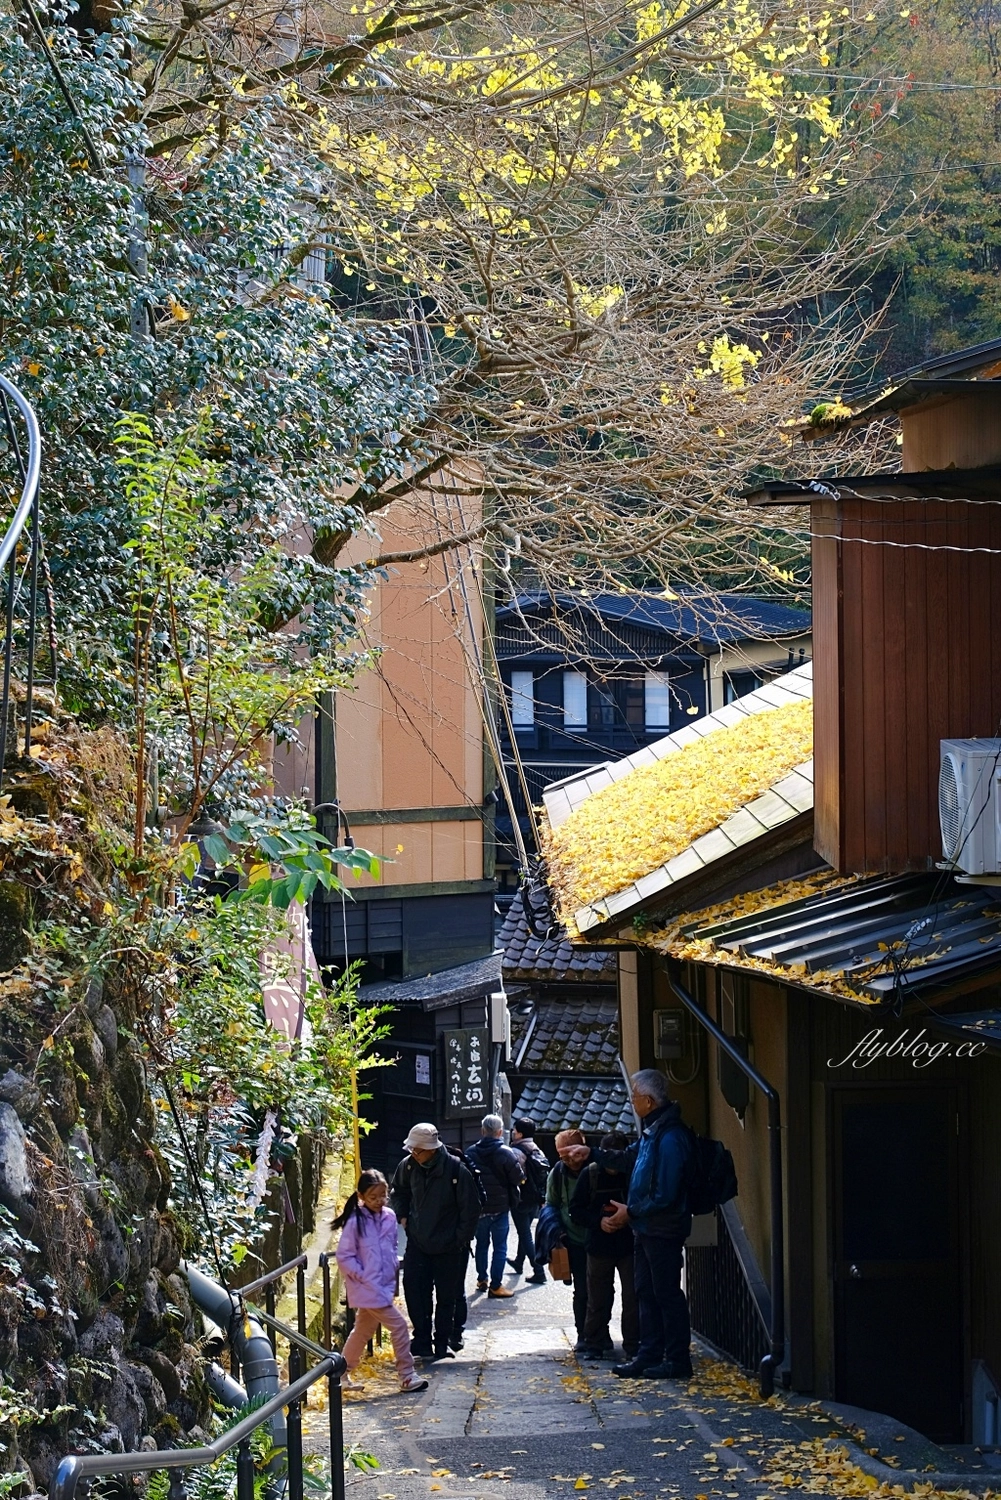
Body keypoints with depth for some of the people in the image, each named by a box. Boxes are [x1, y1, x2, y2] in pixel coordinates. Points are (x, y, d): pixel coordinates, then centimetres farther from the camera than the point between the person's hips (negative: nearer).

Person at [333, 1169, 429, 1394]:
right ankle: (407, 1376, 1)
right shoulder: (355, 1222, -15)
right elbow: (344, 1257, -12)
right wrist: (364, 1277, -15)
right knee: (399, 1326, -8)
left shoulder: (389, 1218, 4)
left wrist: (395, 1270, 7)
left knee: (363, 1330, 17)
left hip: (385, 1285, 7)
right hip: (368, 1288, -7)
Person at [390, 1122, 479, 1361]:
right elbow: (397, 1191, 19)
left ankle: (441, 1343, 17)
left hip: (449, 1247, -3)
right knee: (414, 1290, -8)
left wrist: (460, 1239, -9)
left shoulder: (456, 1170, -18)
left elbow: (471, 1207, -10)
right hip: (418, 1243, 3)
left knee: (446, 1297, 5)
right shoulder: (409, 1166, -4)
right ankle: (423, 1340, -1)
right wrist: (402, 1216, 7)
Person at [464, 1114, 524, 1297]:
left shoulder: (470, 1153, -1)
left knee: (481, 1244, 19)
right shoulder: (506, 1153, -14)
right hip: (500, 1207, -4)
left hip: (477, 1207, 4)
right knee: (500, 1247, 1)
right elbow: (519, 1178, -11)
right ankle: (495, 1286, -1)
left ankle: (481, 1280, 26)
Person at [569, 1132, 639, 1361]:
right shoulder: (590, 1175, -4)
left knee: (633, 1299, -1)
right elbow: (575, 1210, -1)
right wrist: (599, 1221, -16)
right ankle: (595, 1344, 20)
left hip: (629, 1245, -1)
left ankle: (633, 1346, 7)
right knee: (598, 1300, 8)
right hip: (599, 1246, 1)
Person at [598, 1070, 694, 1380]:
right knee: (646, 1293, 13)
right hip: (645, 1227, 10)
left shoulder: (669, 1138, -22)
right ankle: (649, 1355, 20)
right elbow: (628, 1157, 27)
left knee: (667, 1293, -3)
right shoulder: (650, 1131, 9)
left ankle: (678, 1360, 4)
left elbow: (665, 1195, -24)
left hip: (663, 1231, -10)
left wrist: (631, 1212, -16)